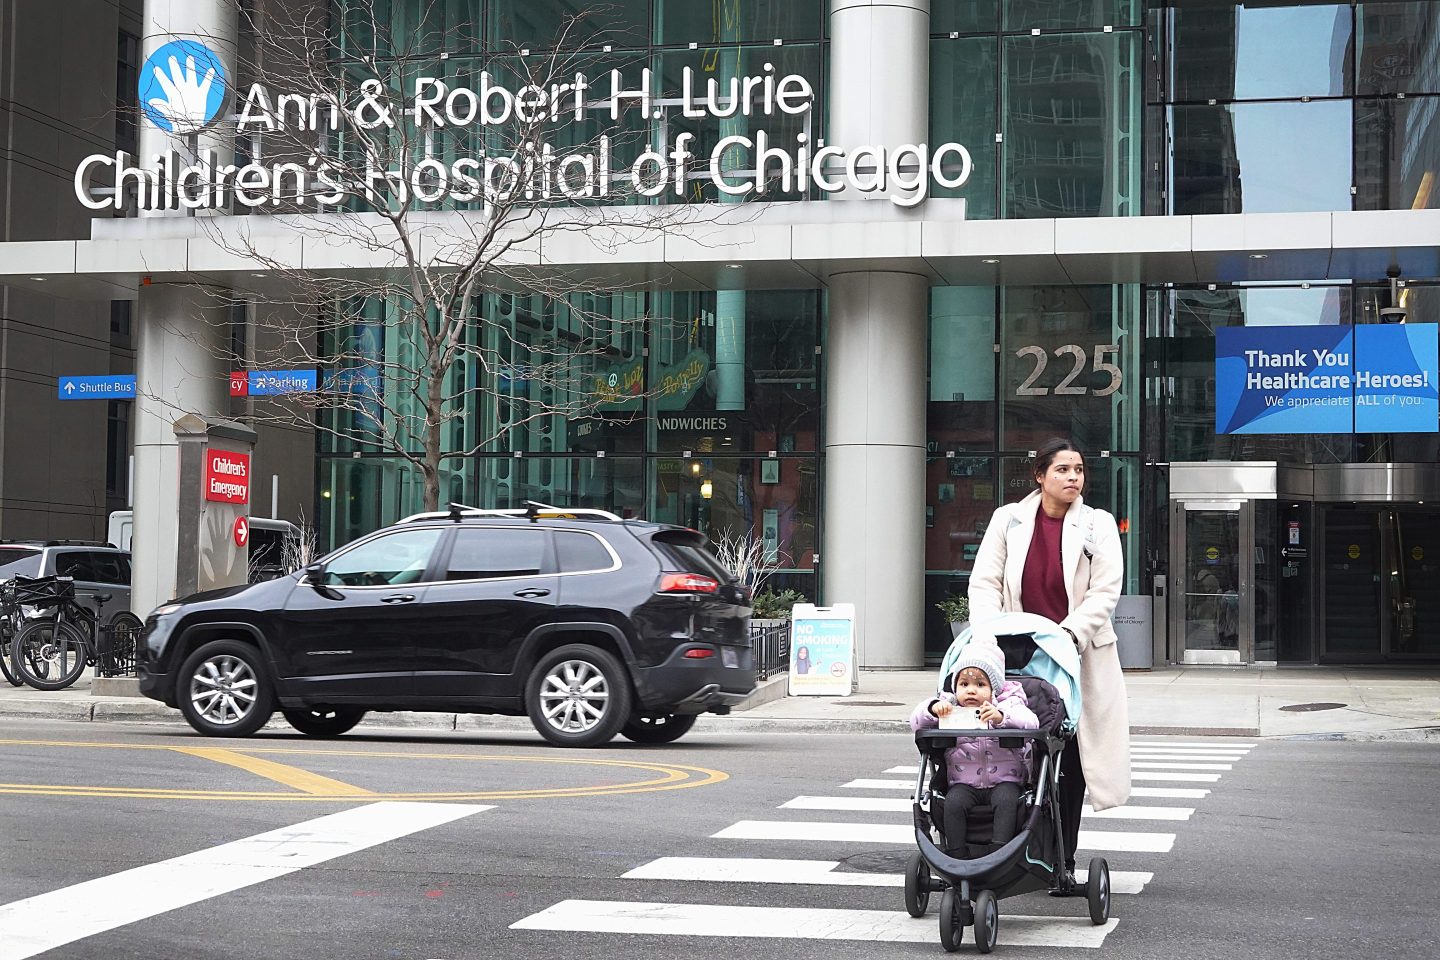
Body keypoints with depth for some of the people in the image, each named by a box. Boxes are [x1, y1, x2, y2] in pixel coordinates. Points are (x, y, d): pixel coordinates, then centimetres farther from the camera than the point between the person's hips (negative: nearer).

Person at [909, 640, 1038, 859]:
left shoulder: (1007, 705, 4)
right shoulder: (949, 707, 10)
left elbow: (1030, 722, -15)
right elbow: (916, 722, 3)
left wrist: (1001, 717, -33)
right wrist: (932, 708, -19)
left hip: (1003, 779, -1)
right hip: (964, 782, 1)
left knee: (1006, 800, -31)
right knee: (954, 802, -27)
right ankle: (956, 856, -22)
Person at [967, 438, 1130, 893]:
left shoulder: (1098, 525, 2)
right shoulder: (1009, 519, 5)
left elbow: (1105, 591, -6)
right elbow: (984, 582, 3)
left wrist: (1069, 633, -19)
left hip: (1077, 659, -1)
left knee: (1069, 763, 2)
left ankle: (1063, 863, 10)